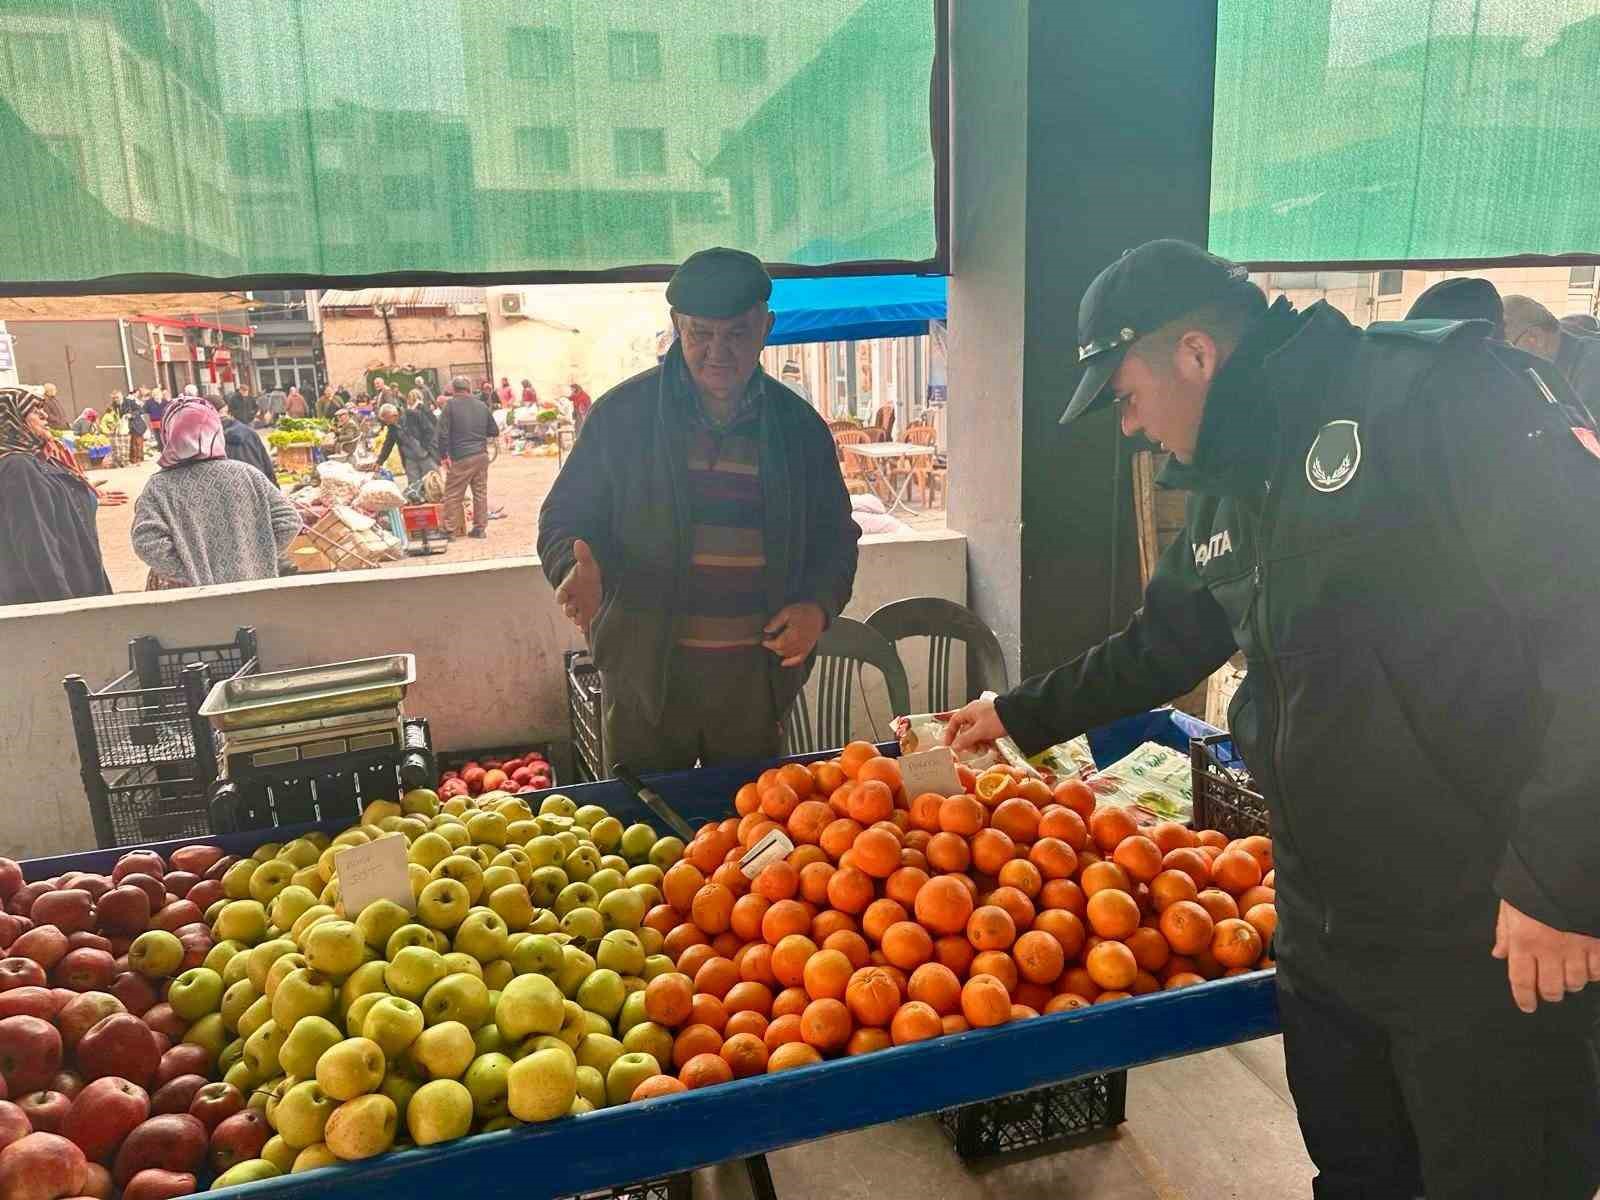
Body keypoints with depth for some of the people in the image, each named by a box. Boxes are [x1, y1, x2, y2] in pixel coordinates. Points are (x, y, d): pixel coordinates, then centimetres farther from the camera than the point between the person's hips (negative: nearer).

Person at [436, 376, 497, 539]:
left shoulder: (450, 405, -4)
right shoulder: (482, 405, 8)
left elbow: (443, 432, -9)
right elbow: (494, 432, 16)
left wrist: (443, 455, -3)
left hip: (461, 458, -4)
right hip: (481, 455, 4)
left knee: (453, 495, 2)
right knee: (480, 492, 11)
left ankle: (450, 530, 1)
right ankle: (480, 528, 15)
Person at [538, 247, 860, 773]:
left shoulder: (799, 425, 4)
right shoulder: (623, 413, -3)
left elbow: (834, 535, 11)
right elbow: (564, 518, 1)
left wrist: (818, 606, -7)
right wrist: (577, 567, -21)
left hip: (758, 673, 2)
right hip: (646, 670, -2)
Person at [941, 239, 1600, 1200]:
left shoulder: (1433, 394, -16)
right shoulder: (1231, 493, 10)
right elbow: (1162, 647, 23)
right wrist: (1022, 714, 29)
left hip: (1495, 939, -7)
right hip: (1326, 930, 7)